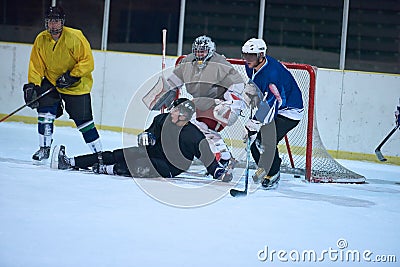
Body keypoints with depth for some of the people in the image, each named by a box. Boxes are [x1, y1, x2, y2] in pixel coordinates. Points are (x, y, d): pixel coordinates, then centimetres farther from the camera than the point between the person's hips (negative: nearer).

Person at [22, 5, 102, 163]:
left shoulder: (75, 37, -20)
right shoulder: (41, 40, -5)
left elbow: (88, 61, -18)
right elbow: (36, 65, 0)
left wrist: (72, 76, -25)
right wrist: (32, 85, -12)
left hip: (77, 86, -4)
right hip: (51, 82, 4)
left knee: (84, 121, -4)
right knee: (45, 112, -13)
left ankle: (99, 153, 8)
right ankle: (44, 148, 2)